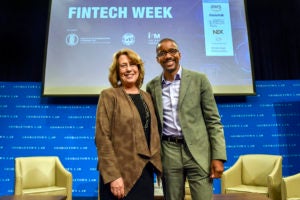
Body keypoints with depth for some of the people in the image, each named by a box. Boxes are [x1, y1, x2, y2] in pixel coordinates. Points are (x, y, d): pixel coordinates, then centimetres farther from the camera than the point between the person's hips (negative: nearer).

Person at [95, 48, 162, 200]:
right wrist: (113, 175, -18)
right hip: (121, 172, -5)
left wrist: (158, 165, 6)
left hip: (145, 170, 5)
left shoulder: (146, 96, 10)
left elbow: (153, 132, 12)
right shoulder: (109, 95, -6)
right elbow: (102, 138, -12)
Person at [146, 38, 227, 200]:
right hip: (168, 152, 2)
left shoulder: (199, 79, 0)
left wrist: (218, 157, -8)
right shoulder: (152, 86, 6)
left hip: (197, 150, -2)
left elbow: (213, 120, -1)